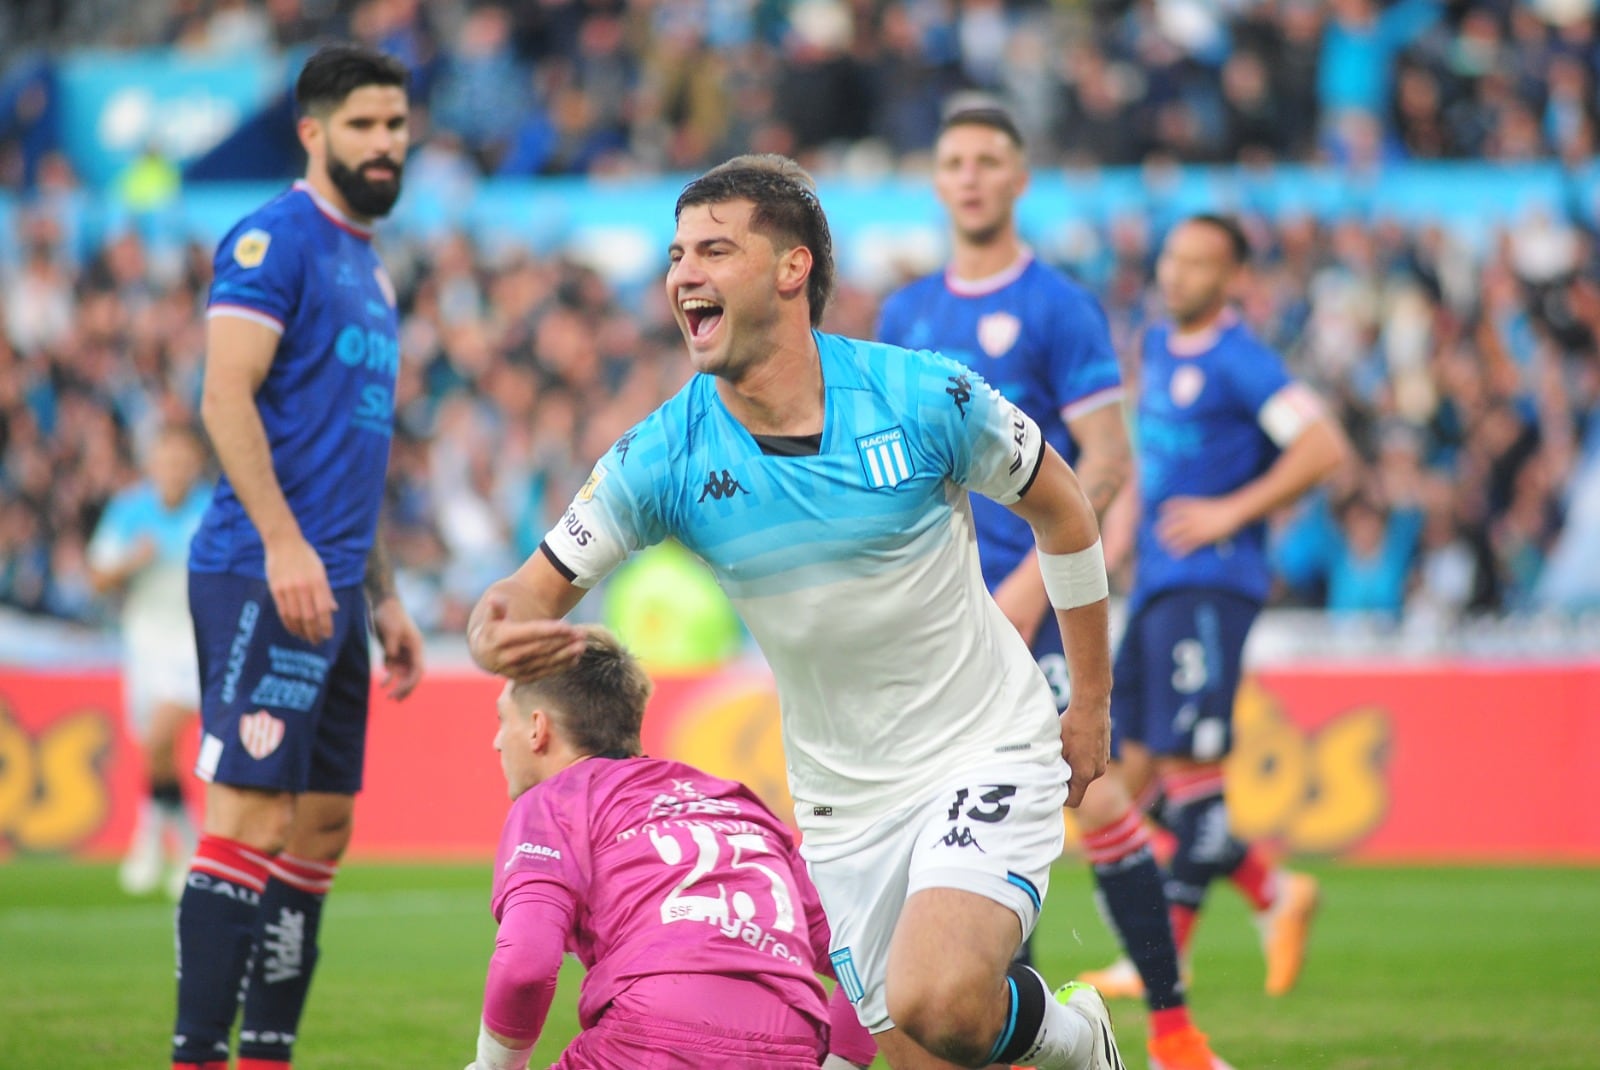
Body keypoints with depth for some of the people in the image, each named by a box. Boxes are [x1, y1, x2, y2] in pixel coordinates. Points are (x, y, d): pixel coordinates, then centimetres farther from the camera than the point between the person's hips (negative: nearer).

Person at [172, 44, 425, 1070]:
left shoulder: (370, 265, 21)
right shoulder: (273, 240, -7)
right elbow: (227, 398, -17)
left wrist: (385, 597, 23)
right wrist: (284, 542, -24)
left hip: (332, 585, 9)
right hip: (263, 574, -9)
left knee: (322, 825, 8)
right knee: (252, 813, -13)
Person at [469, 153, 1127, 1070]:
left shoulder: (925, 399, -15)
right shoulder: (665, 457, -9)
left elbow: (1060, 507, 2)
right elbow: (535, 590, -3)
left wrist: (1092, 703, 8)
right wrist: (496, 637, -29)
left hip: (990, 753, -4)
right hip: (845, 802, 4)